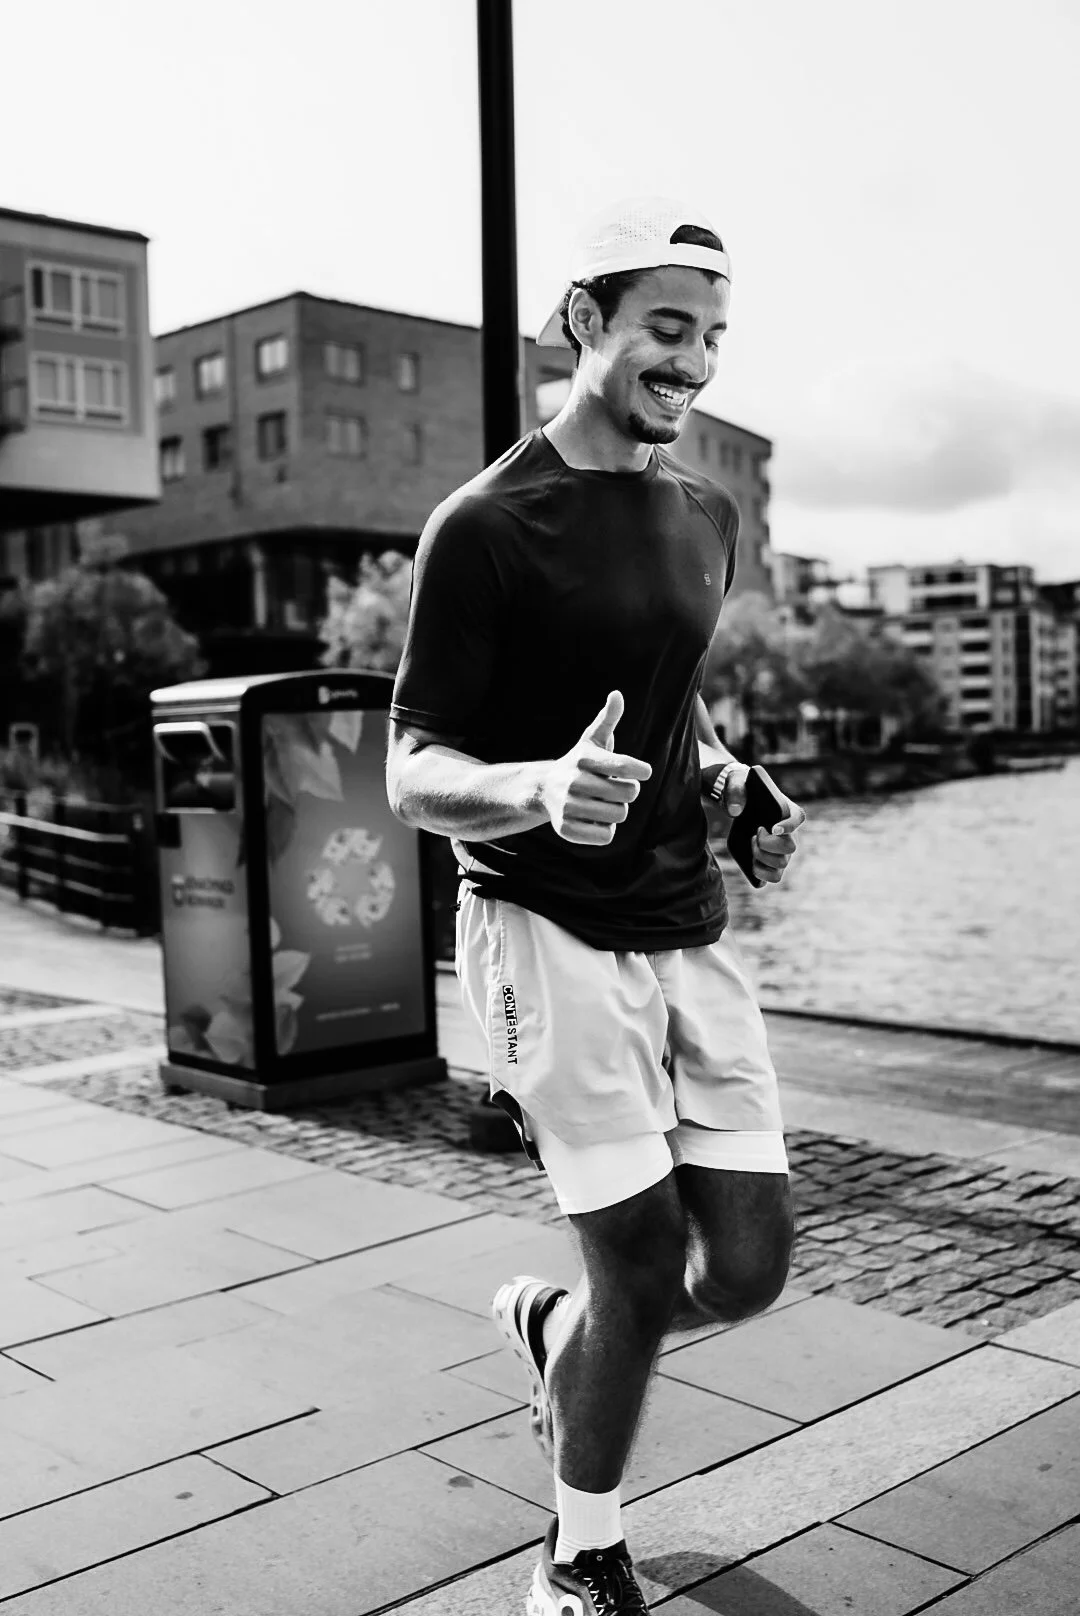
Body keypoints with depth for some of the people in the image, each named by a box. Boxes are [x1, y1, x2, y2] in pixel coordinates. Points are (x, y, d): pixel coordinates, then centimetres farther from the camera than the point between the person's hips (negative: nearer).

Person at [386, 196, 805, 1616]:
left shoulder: (708, 514, 11)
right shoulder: (487, 525, -10)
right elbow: (413, 775, -12)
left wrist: (730, 781, 6)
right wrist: (542, 790, -33)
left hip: (691, 926, 7)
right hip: (550, 929, -6)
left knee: (750, 1269, 5)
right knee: (645, 1268, -5)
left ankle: (550, 1325, 37)